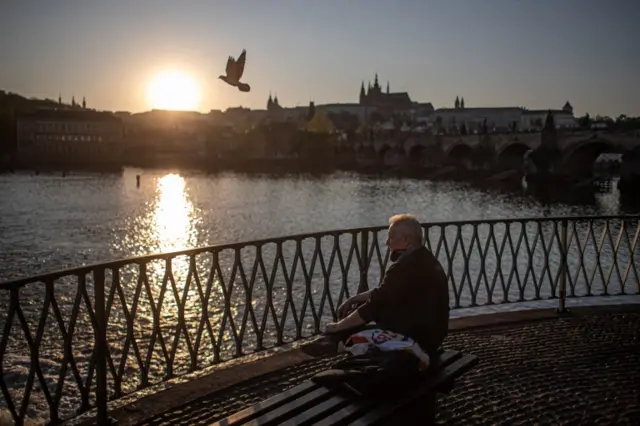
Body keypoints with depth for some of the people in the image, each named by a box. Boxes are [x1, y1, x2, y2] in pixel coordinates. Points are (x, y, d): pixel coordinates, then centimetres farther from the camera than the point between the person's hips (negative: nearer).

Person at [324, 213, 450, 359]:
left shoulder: (404, 267, -25)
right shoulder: (423, 258, 8)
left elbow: (374, 306, -22)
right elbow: (383, 292, 17)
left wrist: (338, 326, -10)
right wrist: (354, 299, 11)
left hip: (415, 341, -10)